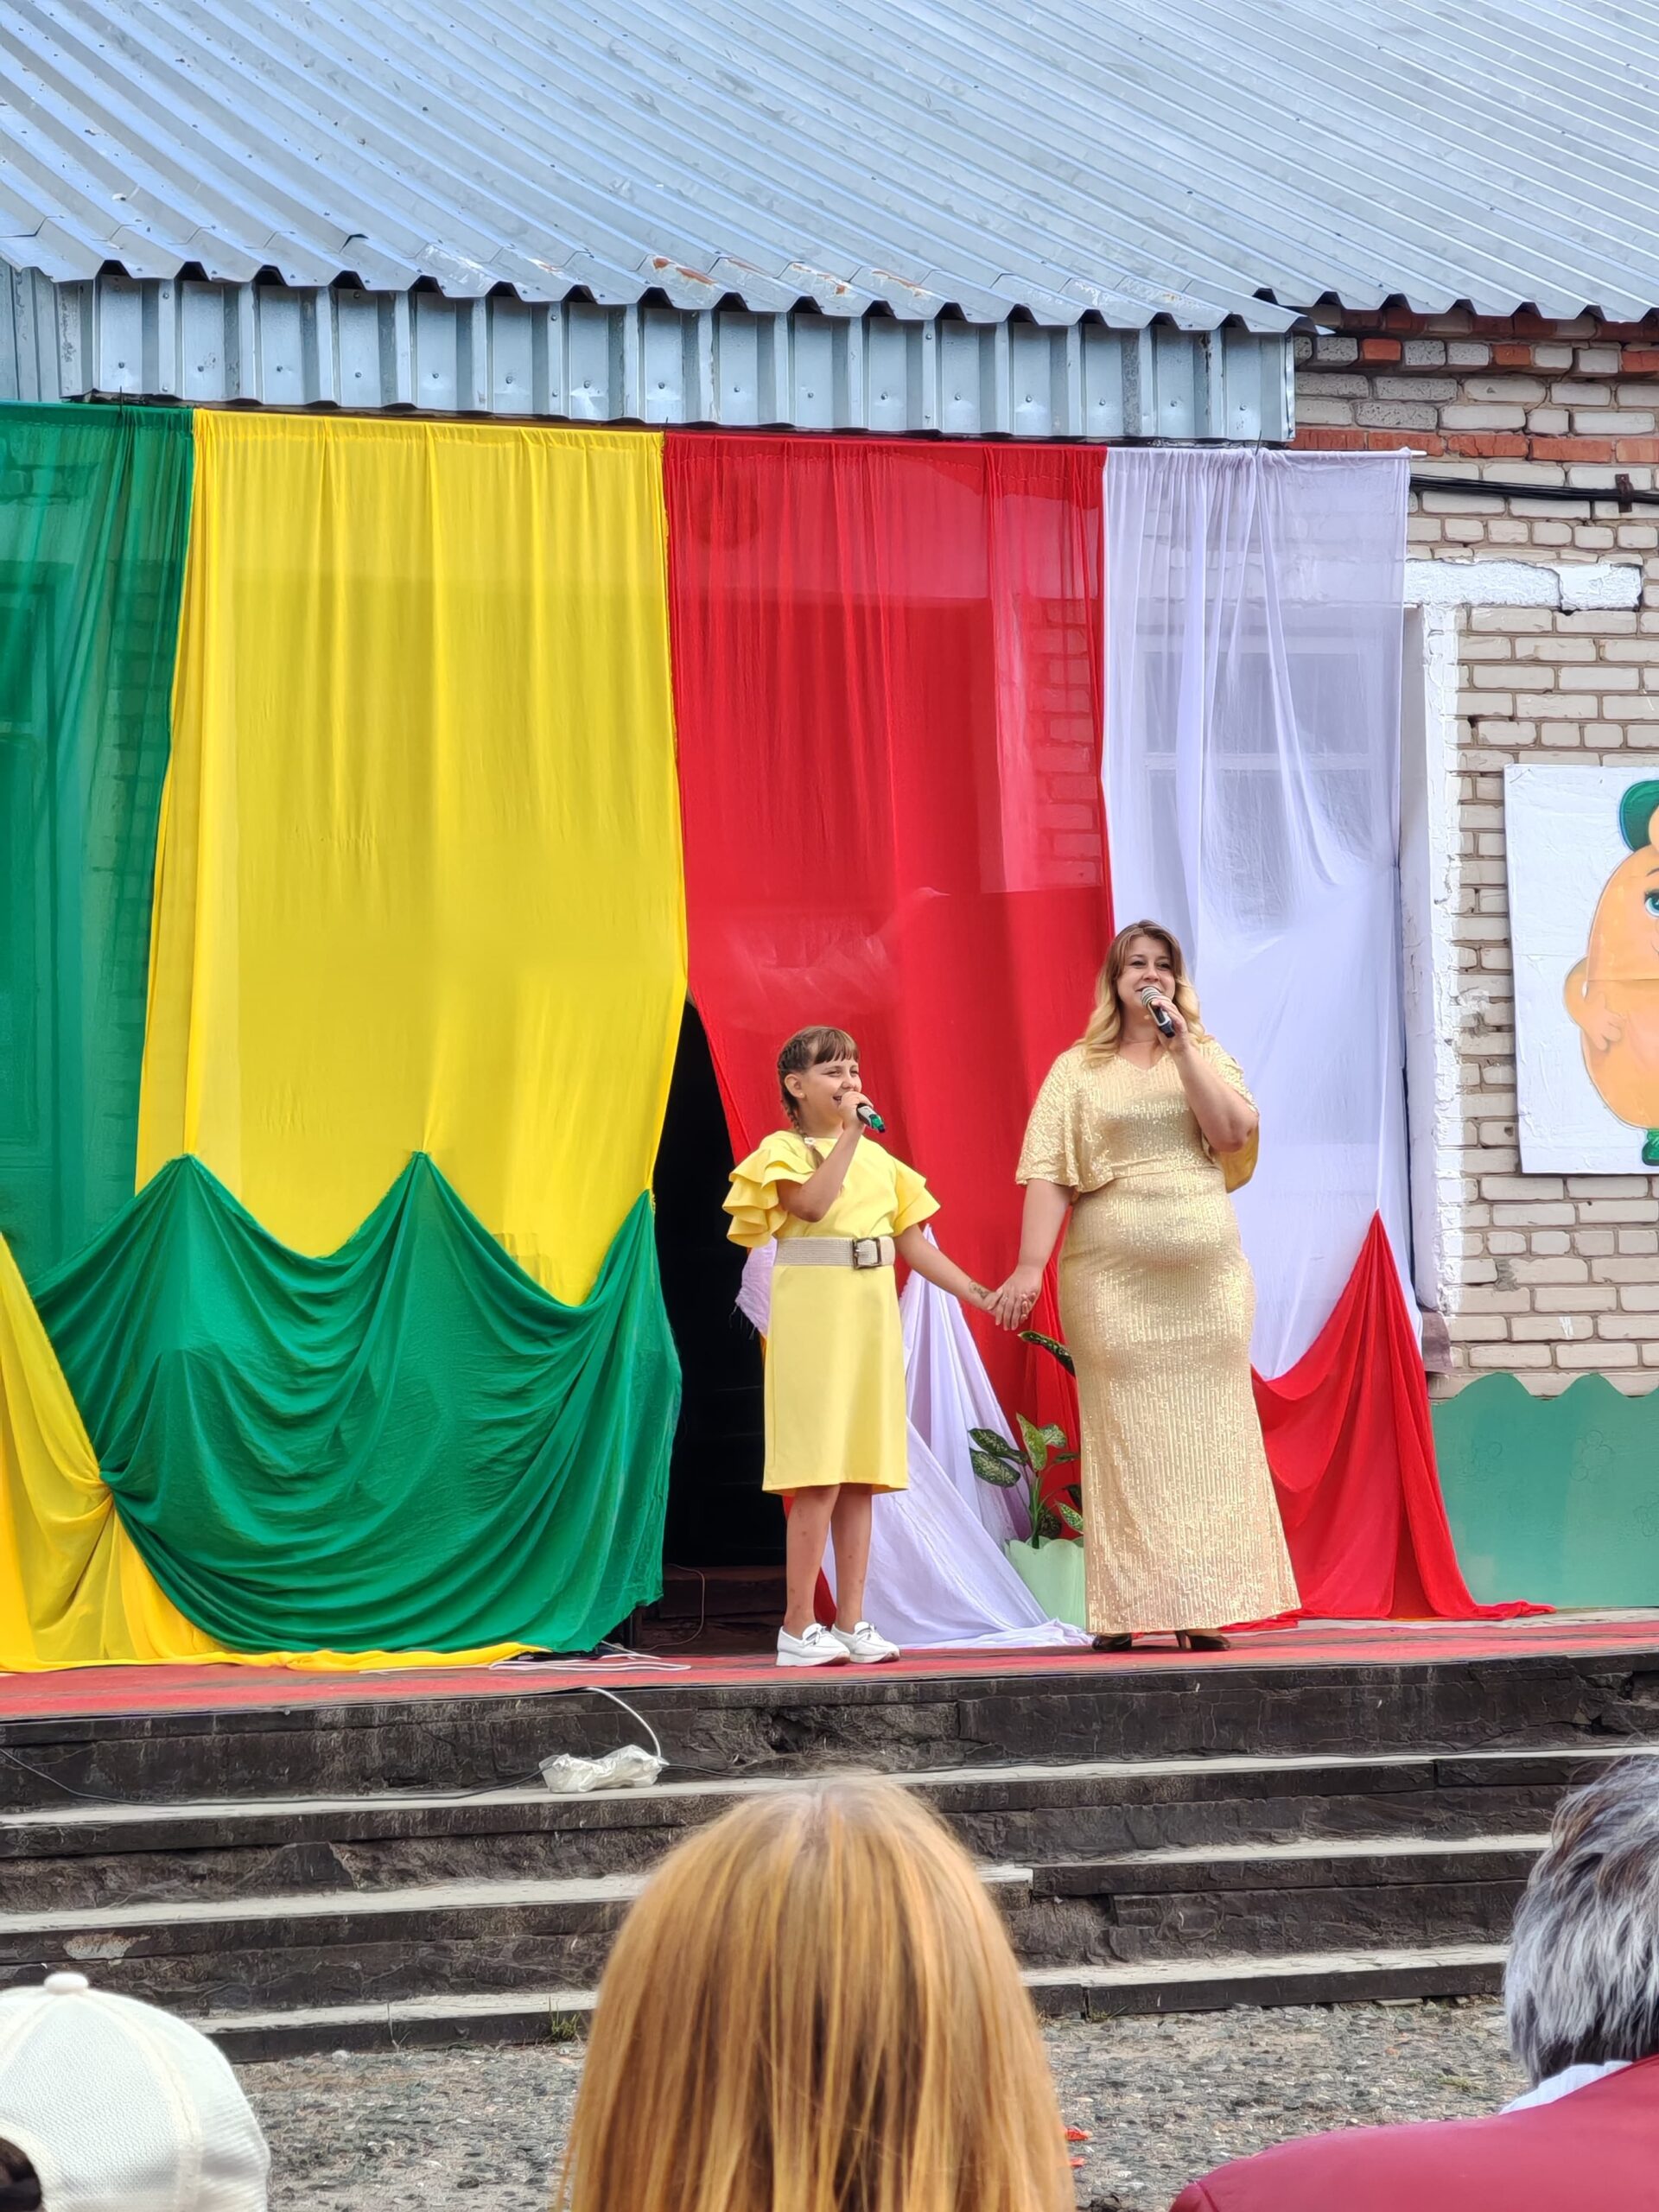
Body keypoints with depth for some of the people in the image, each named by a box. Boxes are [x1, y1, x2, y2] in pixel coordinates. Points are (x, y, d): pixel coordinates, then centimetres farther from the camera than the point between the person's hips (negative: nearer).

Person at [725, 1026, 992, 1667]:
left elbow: (913, 1244, 17)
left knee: (862, 1479, 5)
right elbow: (814, 1203, -21)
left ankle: (850, 1623, 9)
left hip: (872, 1320, 6)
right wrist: (849, 1132, -18)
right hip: (813, 1319, -6)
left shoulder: (878, 1158, 16)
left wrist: (980, 1295, 10)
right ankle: (797, 1629, -6)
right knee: (819, 1479, -10)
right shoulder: (783, 1150, -1)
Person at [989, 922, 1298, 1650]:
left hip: (1206, 1270, 2)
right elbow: (1050, 1172, -2)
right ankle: (1121, 1611, -3)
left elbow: (1234, 1132, -4)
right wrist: (1031, 1264, -12)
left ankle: (1202, 1605, 3)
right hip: (1113, 1275, -2)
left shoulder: (1207, 1056, 14)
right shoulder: (1079, 1071, 7)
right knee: (1124, 1436, -4)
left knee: (1205, 1432, 0)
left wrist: (1182, 1047, -7)